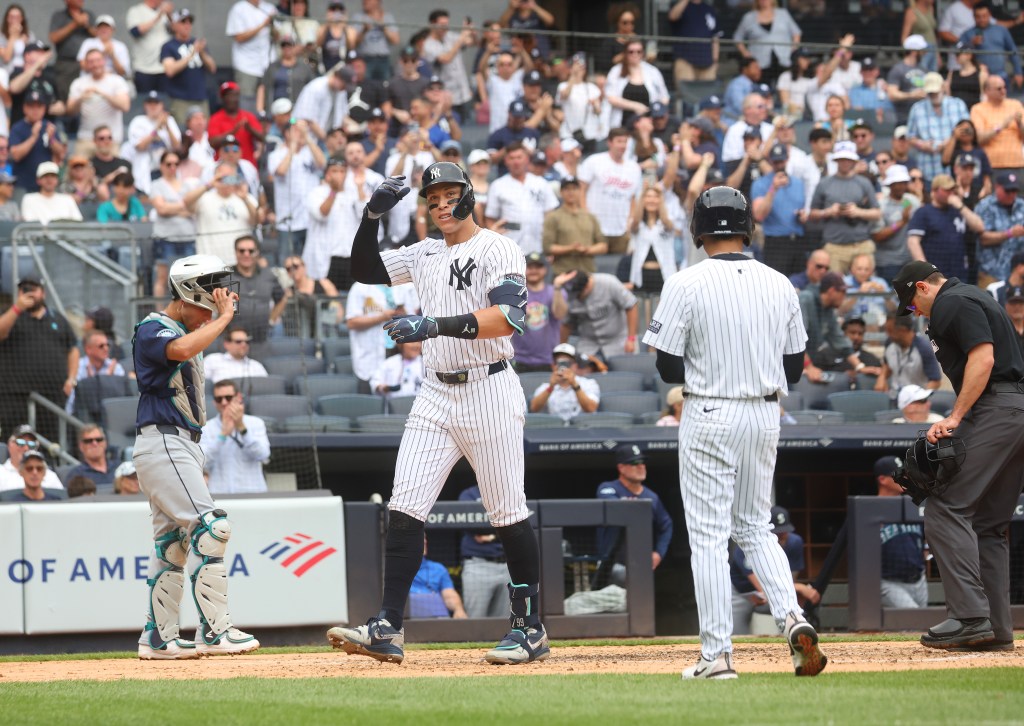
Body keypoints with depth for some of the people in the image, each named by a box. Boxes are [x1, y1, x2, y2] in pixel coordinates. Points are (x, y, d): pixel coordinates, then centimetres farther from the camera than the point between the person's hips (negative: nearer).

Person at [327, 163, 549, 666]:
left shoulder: (496, 250, -8)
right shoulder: (425, 255, 15)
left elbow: (508, 317, -22)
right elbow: (365, 270, 19)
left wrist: (435, 325, -31)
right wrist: (372, 217, 2)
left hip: (489, 392, -6)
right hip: (436, 397, 6)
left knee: (508, 515, 0)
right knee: (404, 509, -4)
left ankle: (530, 629, 9)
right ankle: (387, 629, -7)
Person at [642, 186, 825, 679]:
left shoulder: (687, 284, -11)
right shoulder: (779, 284, 3)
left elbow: (669, 368, -10)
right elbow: (795, 367, 8)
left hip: (709, 415, -4)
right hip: (765, 416, 4)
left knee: (708, 535, 0)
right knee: (755, 527, 17)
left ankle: (717, 653, -2)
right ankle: (792, 617, -4)